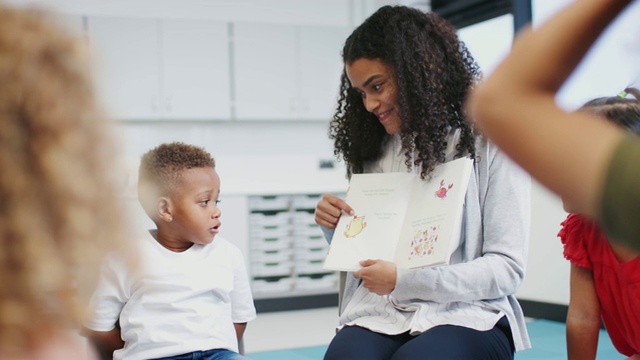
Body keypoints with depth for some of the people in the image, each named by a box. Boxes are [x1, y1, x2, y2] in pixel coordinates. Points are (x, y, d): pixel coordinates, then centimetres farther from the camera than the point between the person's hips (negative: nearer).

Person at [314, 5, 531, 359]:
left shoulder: (488, 141, -1)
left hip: (465, 314, -3)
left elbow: (507, 266, -6)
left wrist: (406, 280, -17)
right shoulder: (374, 149, 15)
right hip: (380, 314, 3)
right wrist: (335, 229, 1)